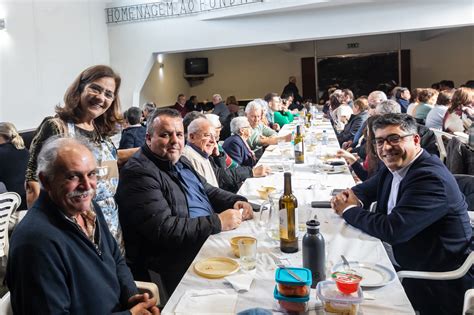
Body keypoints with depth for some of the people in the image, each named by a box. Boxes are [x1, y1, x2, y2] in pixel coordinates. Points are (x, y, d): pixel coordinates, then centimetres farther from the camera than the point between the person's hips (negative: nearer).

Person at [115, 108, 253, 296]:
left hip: (213, 237, 10)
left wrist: (236, 201, 2)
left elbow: (208, 191, 23)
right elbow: (163, 229, -24)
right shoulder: (139, 173, -15)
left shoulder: (180, 161, 15)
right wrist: (217, 222, -21)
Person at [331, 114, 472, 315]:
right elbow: (364, 190, 14)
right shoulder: (394, 167, 3)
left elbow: (393, 229, -30)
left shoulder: (430, 178, -24)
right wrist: (351, 197, -10)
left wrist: (349, 210, -14)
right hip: (395, 264, 8)